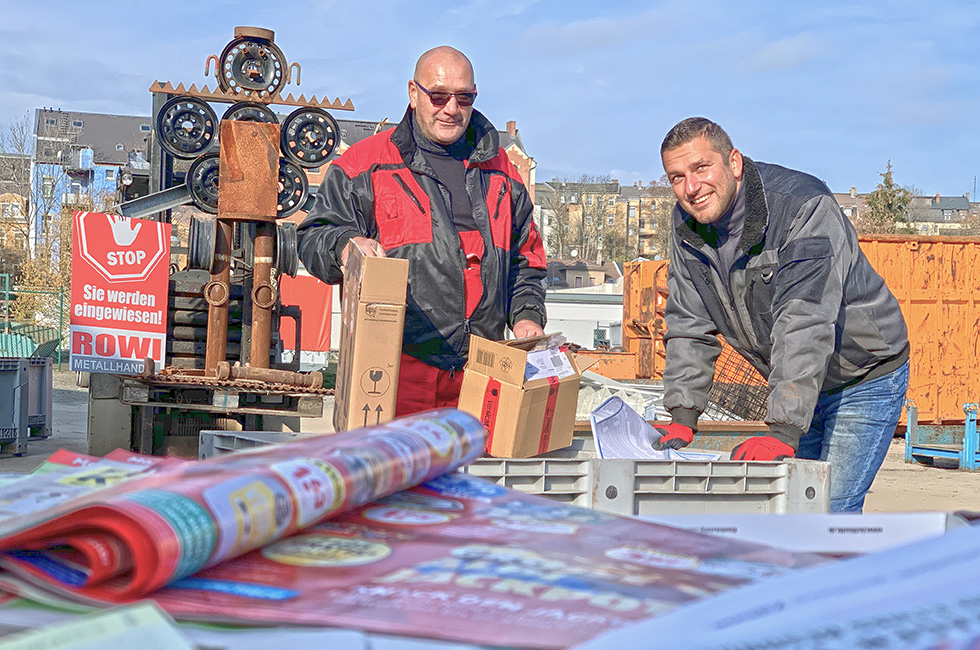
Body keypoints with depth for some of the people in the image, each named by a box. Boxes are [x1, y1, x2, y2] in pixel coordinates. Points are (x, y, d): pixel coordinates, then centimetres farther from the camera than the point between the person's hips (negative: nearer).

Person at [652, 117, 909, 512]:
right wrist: (682, 418, -11)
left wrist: (782, 433, -42)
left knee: (830, 511, -14)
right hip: (798, 386, 7)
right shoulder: (687, 227, -5)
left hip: (864, 377, -6)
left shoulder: (804, 209, -27)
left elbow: (805, 325, -36)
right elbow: (689, 325, -1)